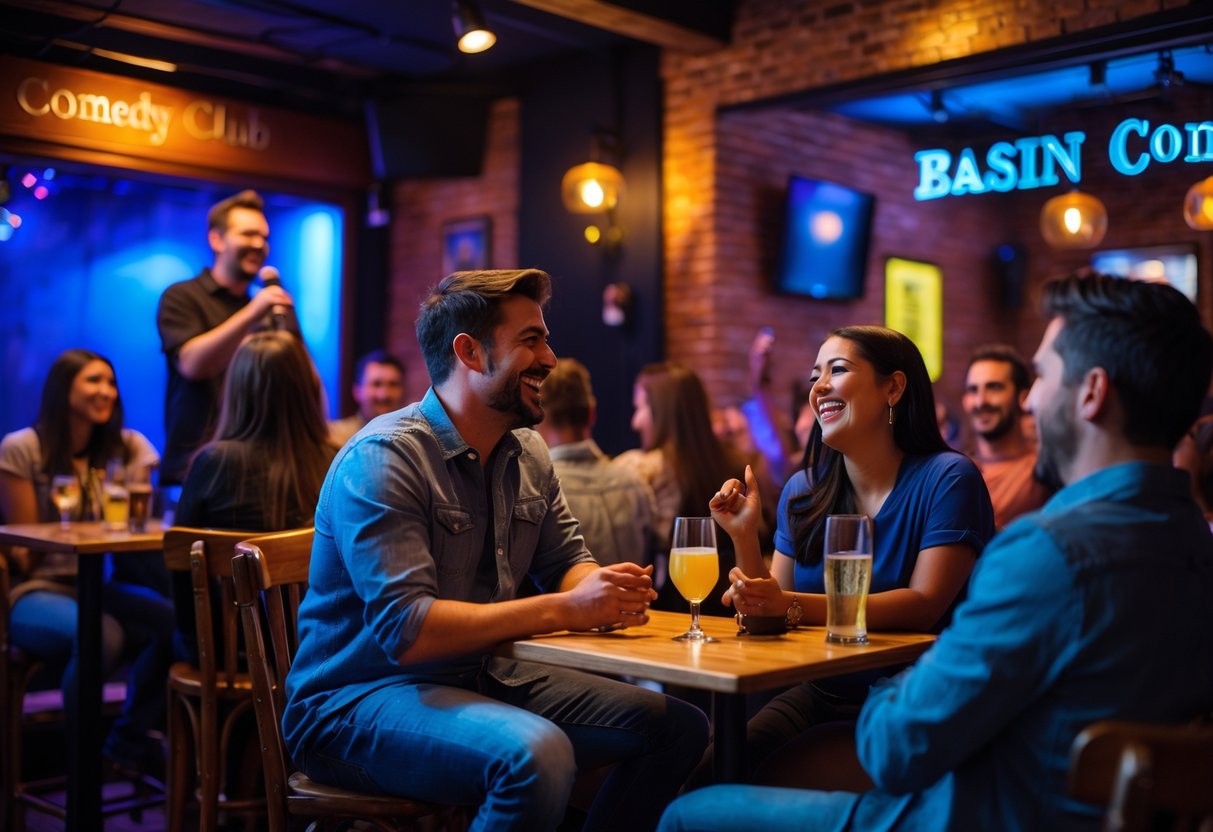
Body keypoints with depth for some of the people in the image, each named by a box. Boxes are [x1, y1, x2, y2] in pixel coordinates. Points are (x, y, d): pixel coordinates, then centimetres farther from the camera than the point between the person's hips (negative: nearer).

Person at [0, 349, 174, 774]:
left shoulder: (127, 447, 9)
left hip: (101, 588, 5)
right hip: (35, 592, -4)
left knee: (177, 619, -27)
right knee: (101, 635, -37)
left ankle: (130, 738, -4)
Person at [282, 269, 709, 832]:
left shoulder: (528, 453, 7)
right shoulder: (383, 459, -19)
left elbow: (567, 561, 11)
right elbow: (406, 630, -28)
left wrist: (608, 591, -14)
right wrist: (566, 608, -28)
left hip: (483, 678, 8)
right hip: (356, 702, -8)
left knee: (679, 726, -1)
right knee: (537, 755, -35)